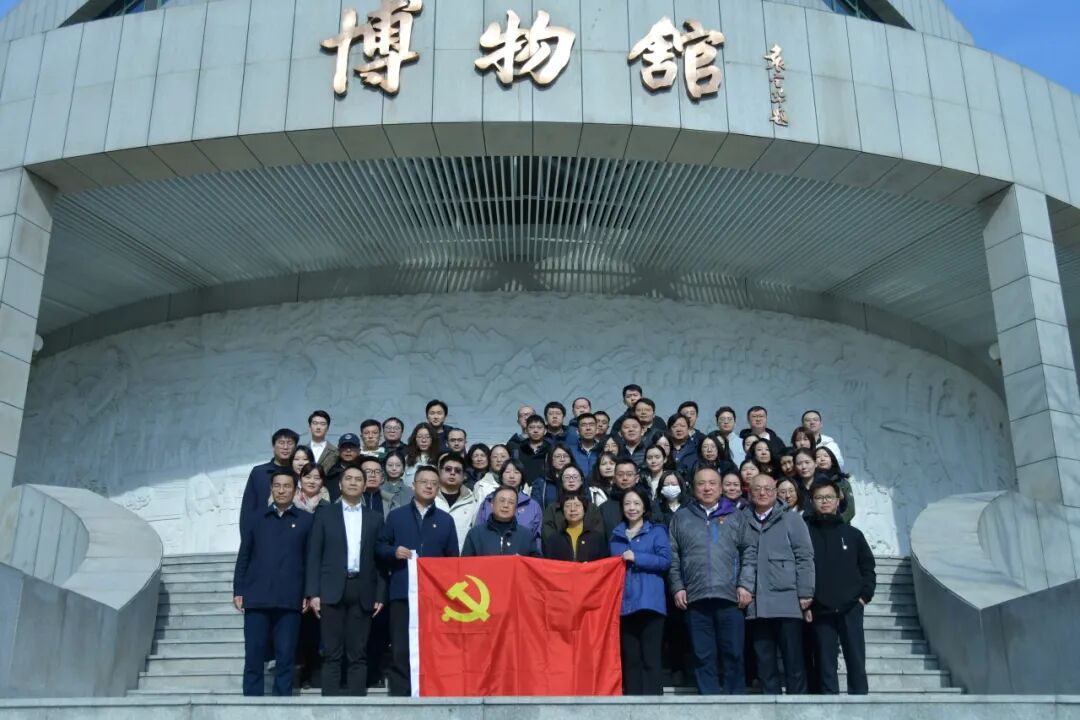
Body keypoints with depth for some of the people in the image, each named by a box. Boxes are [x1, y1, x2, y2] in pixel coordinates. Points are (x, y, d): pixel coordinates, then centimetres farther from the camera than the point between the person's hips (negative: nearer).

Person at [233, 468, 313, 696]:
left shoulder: (305, 520, 6)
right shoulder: (255, 517, 11)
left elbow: (310, 559, 5)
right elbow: (243, 556, 10)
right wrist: (238, 591, 3)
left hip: (290, 599, -1)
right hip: (257, 597, 1)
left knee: (285, 657, 2)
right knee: (253, 656, 2)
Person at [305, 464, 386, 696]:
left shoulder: (375, 517, 11)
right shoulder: (325, 515, 9)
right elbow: (314, 555, 4)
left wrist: (380, 595, 1)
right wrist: (313, 593, -5)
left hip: (363, 592, 1)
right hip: (332, 590, -1)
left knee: (358, 654, 2)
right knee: (332, 653, -1)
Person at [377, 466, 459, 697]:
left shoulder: (446, 520, 11)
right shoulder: (396, 516, 10)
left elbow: (453, 559, 10)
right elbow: (379, 548, 9)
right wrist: (394, 552, -11)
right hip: (402, 592, -1)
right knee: (400, 648, 0)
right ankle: (399, 695, 7)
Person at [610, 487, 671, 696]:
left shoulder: (657, 531, 6)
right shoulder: (616, 535, 17)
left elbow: (666, 561, -6)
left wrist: (636, 558, -11)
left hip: (649, 603, -4)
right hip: (624, 604, 4)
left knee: (650, 657, -5)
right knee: (630, 658, 5)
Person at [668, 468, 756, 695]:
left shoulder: (736, 517, 13)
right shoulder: (681, 518, 13)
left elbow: (749, 553, 7)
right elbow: (673, 557, 9)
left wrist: (745, 585, -4)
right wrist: (677, 587, -1)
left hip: (729, 597, 0)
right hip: (695, 598, 0)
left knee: (733, 654, 1)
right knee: (703, 657, 2)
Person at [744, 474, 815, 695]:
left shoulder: (791, 520, 7)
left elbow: (804, 558, 1)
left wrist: (805, 593, -7)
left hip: (787, 602, -2)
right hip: (756, 605, 2)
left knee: (794, 660, 0)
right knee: (765, 663, 7)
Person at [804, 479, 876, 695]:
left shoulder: (852, 533, 10)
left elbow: (867, 567, 13)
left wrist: (864, 595, 0)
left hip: (850, 609, 1)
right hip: (819, 612, -1)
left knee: (856, 661, 2)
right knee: (825, 665, 3)